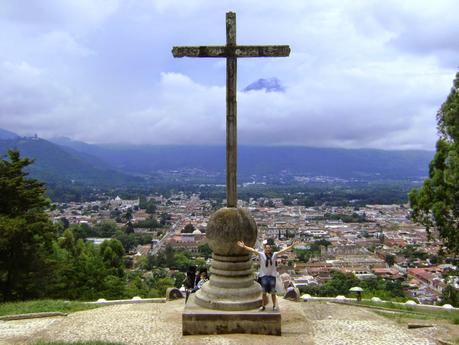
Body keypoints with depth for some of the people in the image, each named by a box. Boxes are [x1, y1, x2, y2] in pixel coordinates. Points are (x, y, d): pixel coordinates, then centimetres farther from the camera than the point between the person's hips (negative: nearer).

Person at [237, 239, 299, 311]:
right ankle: (263, 306, 20)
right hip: (264, 275, -1)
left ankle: (274, 305, 25)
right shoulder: (261, 254, -3)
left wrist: (292, 245, -15)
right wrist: (244, 246, -16)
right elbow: (252, 250, -9)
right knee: (264, 292, 7)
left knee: (273, 292, 9)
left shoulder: (274, 254, -2)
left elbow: (284, 250, -7)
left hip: (272, 275, 1)